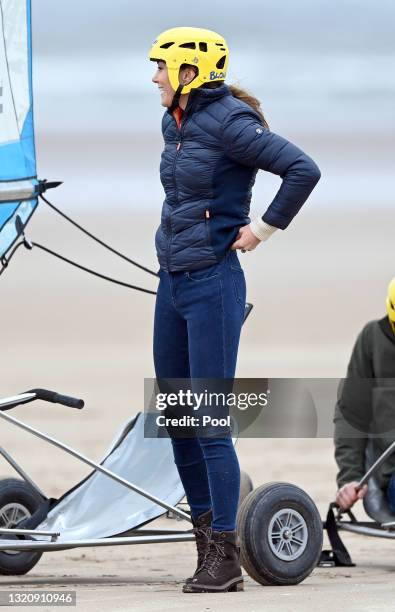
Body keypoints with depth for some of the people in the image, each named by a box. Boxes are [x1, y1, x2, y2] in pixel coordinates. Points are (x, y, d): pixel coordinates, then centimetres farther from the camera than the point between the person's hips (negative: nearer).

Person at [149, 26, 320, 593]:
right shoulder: (174, 124, 11)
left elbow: (303, 170, -21)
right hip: (172, 284, 9)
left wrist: (264, 229, -14)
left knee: (211, 424, -7)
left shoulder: (228, 124, -15)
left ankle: (225, 561, -2)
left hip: (212, 285, -9)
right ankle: (206, 531, 20)